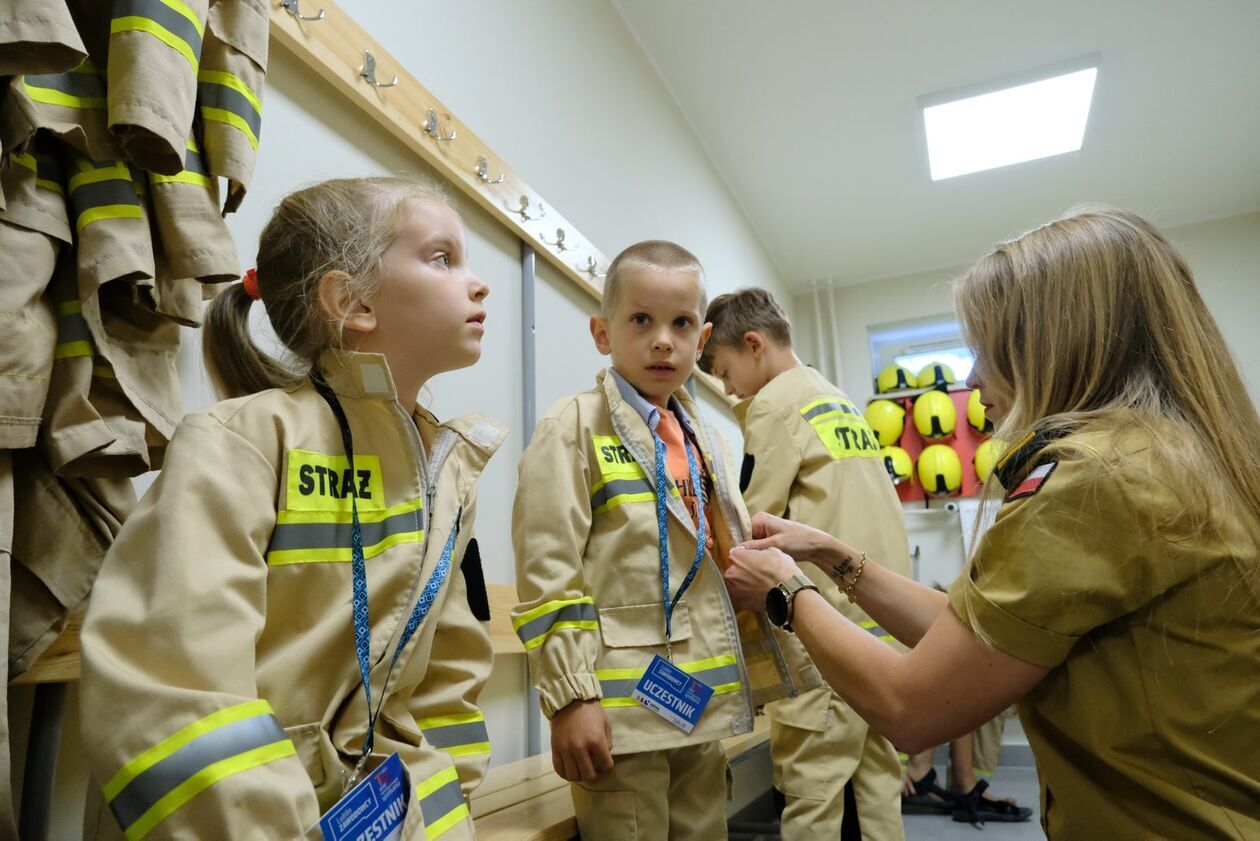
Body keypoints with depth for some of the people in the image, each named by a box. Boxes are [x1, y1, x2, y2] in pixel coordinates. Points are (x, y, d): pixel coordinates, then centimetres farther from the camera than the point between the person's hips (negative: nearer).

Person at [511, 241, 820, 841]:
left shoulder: (703, 441, 12)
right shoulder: (574, 428, -9)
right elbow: (547, 572, -14)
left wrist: (783, 660, 17)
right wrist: (570, 696, -17)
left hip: (705, 701, 7)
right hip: (621, 706, -6)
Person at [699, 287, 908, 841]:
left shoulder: (774, 403, -7)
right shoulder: (841, 403, 19)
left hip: (832, 620, -9)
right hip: (885, 615, 9)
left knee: (811, 787, -1)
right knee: (877, 779, 15)